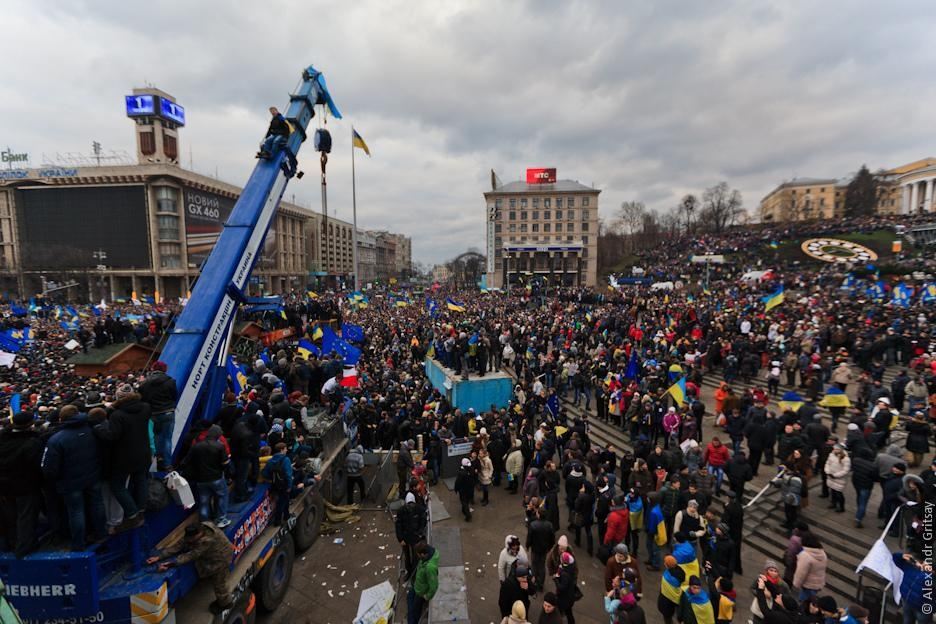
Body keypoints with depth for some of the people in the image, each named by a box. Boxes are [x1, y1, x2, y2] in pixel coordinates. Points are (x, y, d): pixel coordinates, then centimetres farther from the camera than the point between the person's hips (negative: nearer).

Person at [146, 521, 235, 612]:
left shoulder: (208, 540, -43)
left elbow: (191, 555, -43)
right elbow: (178, 545, -19)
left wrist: (170, 563, -48)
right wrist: (159, 557, -27)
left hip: (221, 559, -8)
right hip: (211, 555, 8)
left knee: (219, 583, 11)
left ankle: (224, 603, 38)